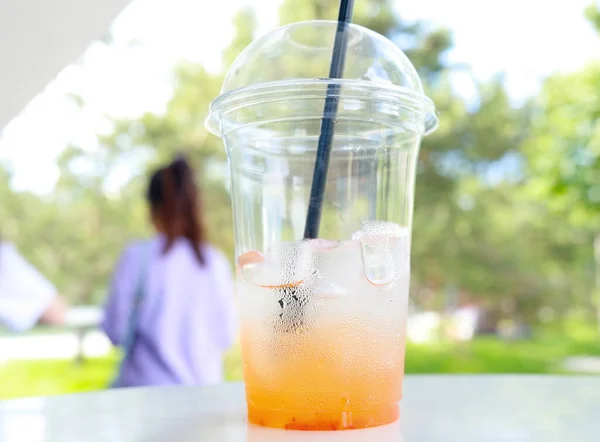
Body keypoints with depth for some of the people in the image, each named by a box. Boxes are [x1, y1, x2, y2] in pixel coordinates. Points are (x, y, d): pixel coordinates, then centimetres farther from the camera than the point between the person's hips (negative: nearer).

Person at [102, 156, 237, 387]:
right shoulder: (216, 262, -3)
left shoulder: (138, 256, -9)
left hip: (148, 383, -3)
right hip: (206, 389, 3)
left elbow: (116, 330, -5)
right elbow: (226, 336, 5)